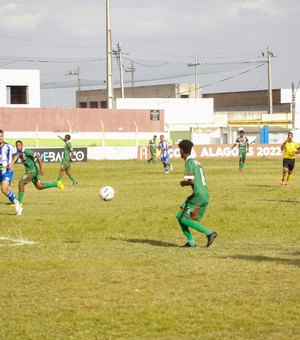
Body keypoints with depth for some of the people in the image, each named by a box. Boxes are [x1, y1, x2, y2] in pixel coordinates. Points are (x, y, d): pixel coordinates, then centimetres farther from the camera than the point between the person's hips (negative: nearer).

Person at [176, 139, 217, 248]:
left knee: (184, 219, -8)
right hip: (205, 195, 9)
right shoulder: (196, 162, 19)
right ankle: (191, 241, 8)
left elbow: (191, 181, -18)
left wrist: (183, 183, 1)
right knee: (180, 216, 11)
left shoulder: (189, 163, -10)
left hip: (199, 196, -9)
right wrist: (185, 182, 16)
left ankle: (209, 233, -11)